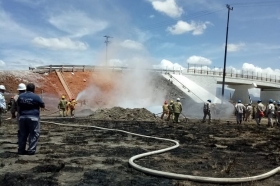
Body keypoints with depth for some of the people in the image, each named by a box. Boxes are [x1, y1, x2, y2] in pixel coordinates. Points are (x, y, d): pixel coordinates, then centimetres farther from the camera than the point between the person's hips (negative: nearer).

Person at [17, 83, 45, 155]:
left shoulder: (20, 96, 6)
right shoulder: (36, 97, -10)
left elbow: (18, 107, 12)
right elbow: (43, 106, -1)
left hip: (22, 117, 5)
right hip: (33, 117, -5)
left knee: (22, 134, 13)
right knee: (34, 134, 3)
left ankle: (21, 150, 17)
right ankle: (31, 150, 0)